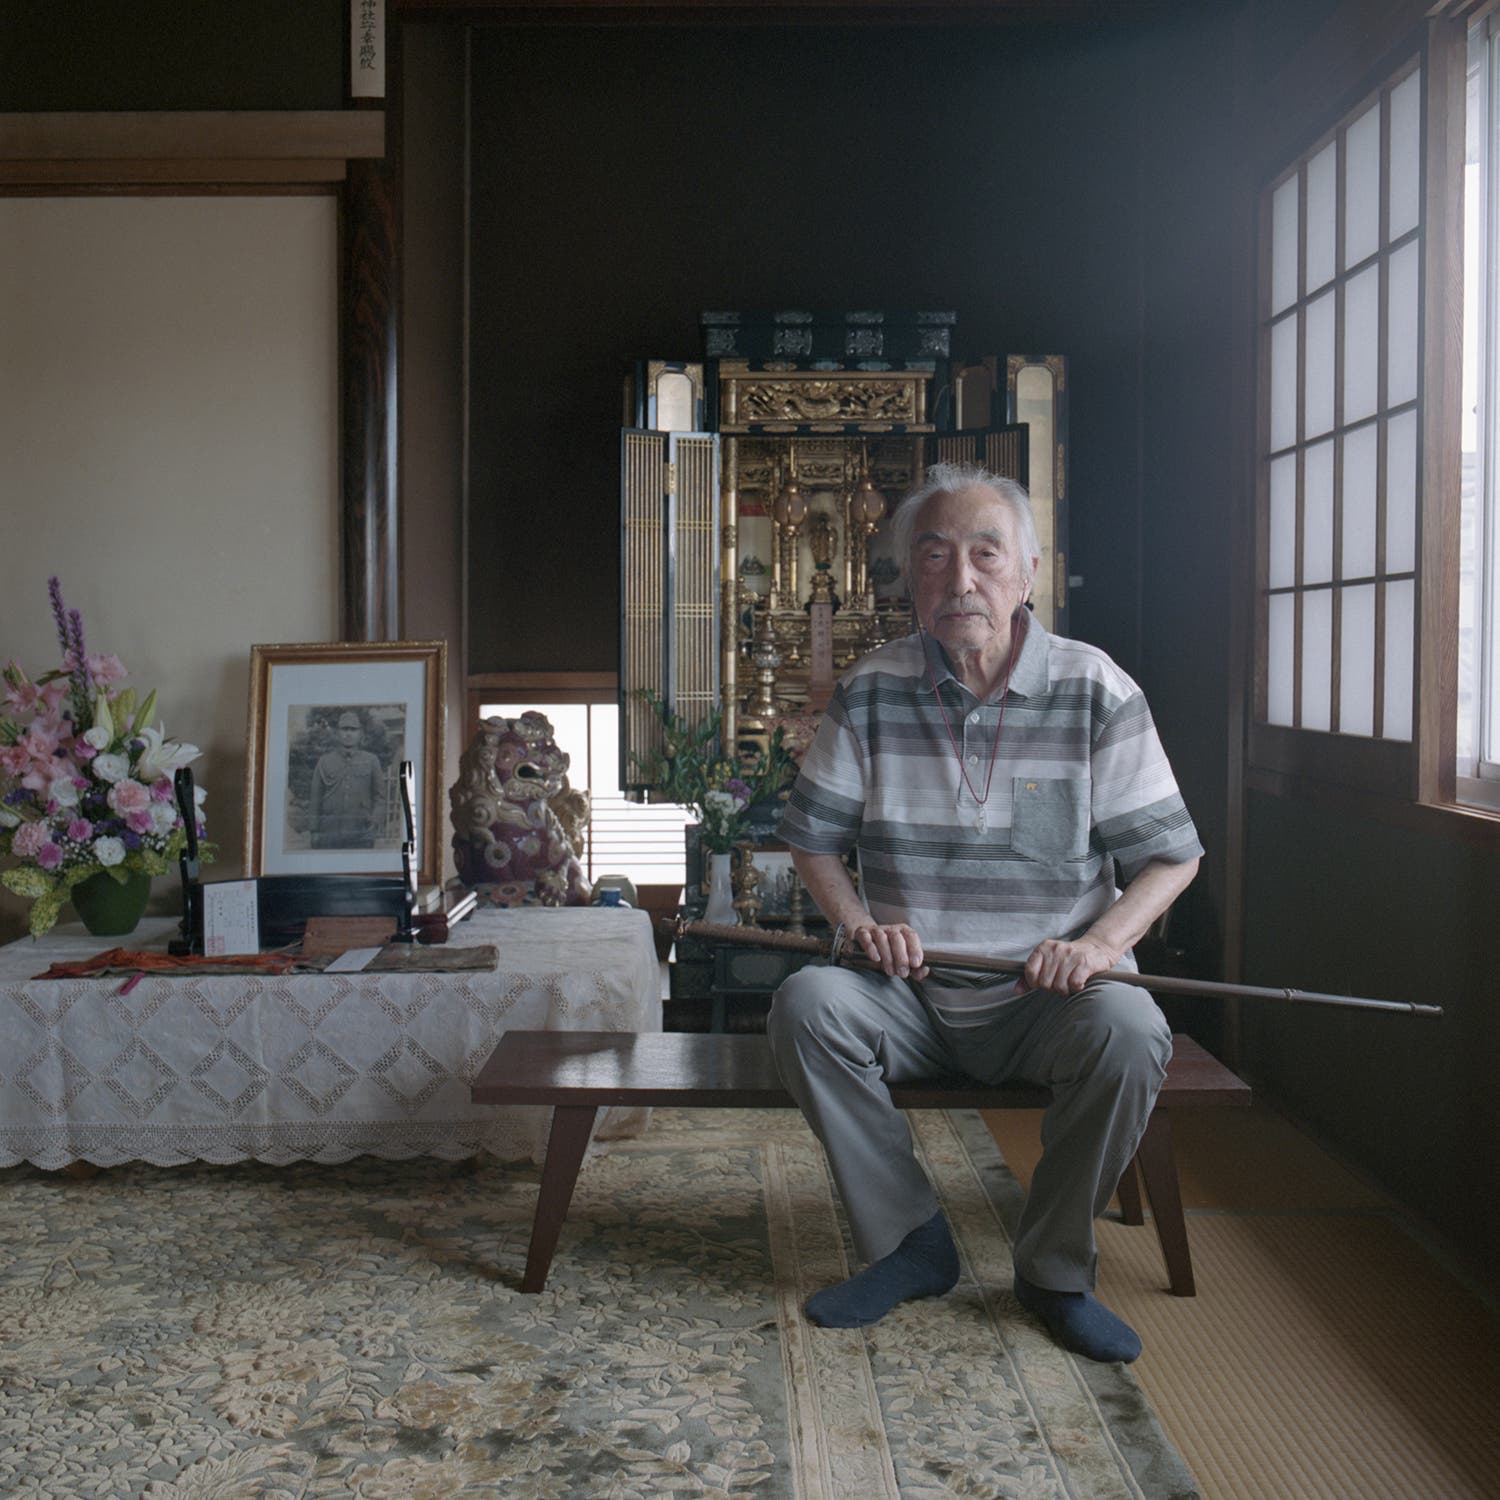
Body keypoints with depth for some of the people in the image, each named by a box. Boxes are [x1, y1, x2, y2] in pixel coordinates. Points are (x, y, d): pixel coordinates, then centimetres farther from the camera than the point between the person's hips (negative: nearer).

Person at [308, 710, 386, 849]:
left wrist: (374, 819, -9)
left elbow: (380, 796, 9)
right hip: (330, 833, 1)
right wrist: (314, 833, 6)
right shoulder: (324, 762, 10)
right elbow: (315, 801, 11)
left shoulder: (371, 761, 8)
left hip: (361, 833, -1)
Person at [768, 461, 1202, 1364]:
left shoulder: (1095, 691, -5)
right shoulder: (873, 692, 0)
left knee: (1129, 1030, -31)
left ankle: (1055, 1270, -7)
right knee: (807, 1002, -26)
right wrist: (859, 921, -12)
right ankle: (913, 1245, -7)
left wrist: (1098, 943, -20)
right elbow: (812, 835, 7)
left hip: (1047, 1000, -1)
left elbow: (1173, 854, -3)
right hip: (912, 995, 2)